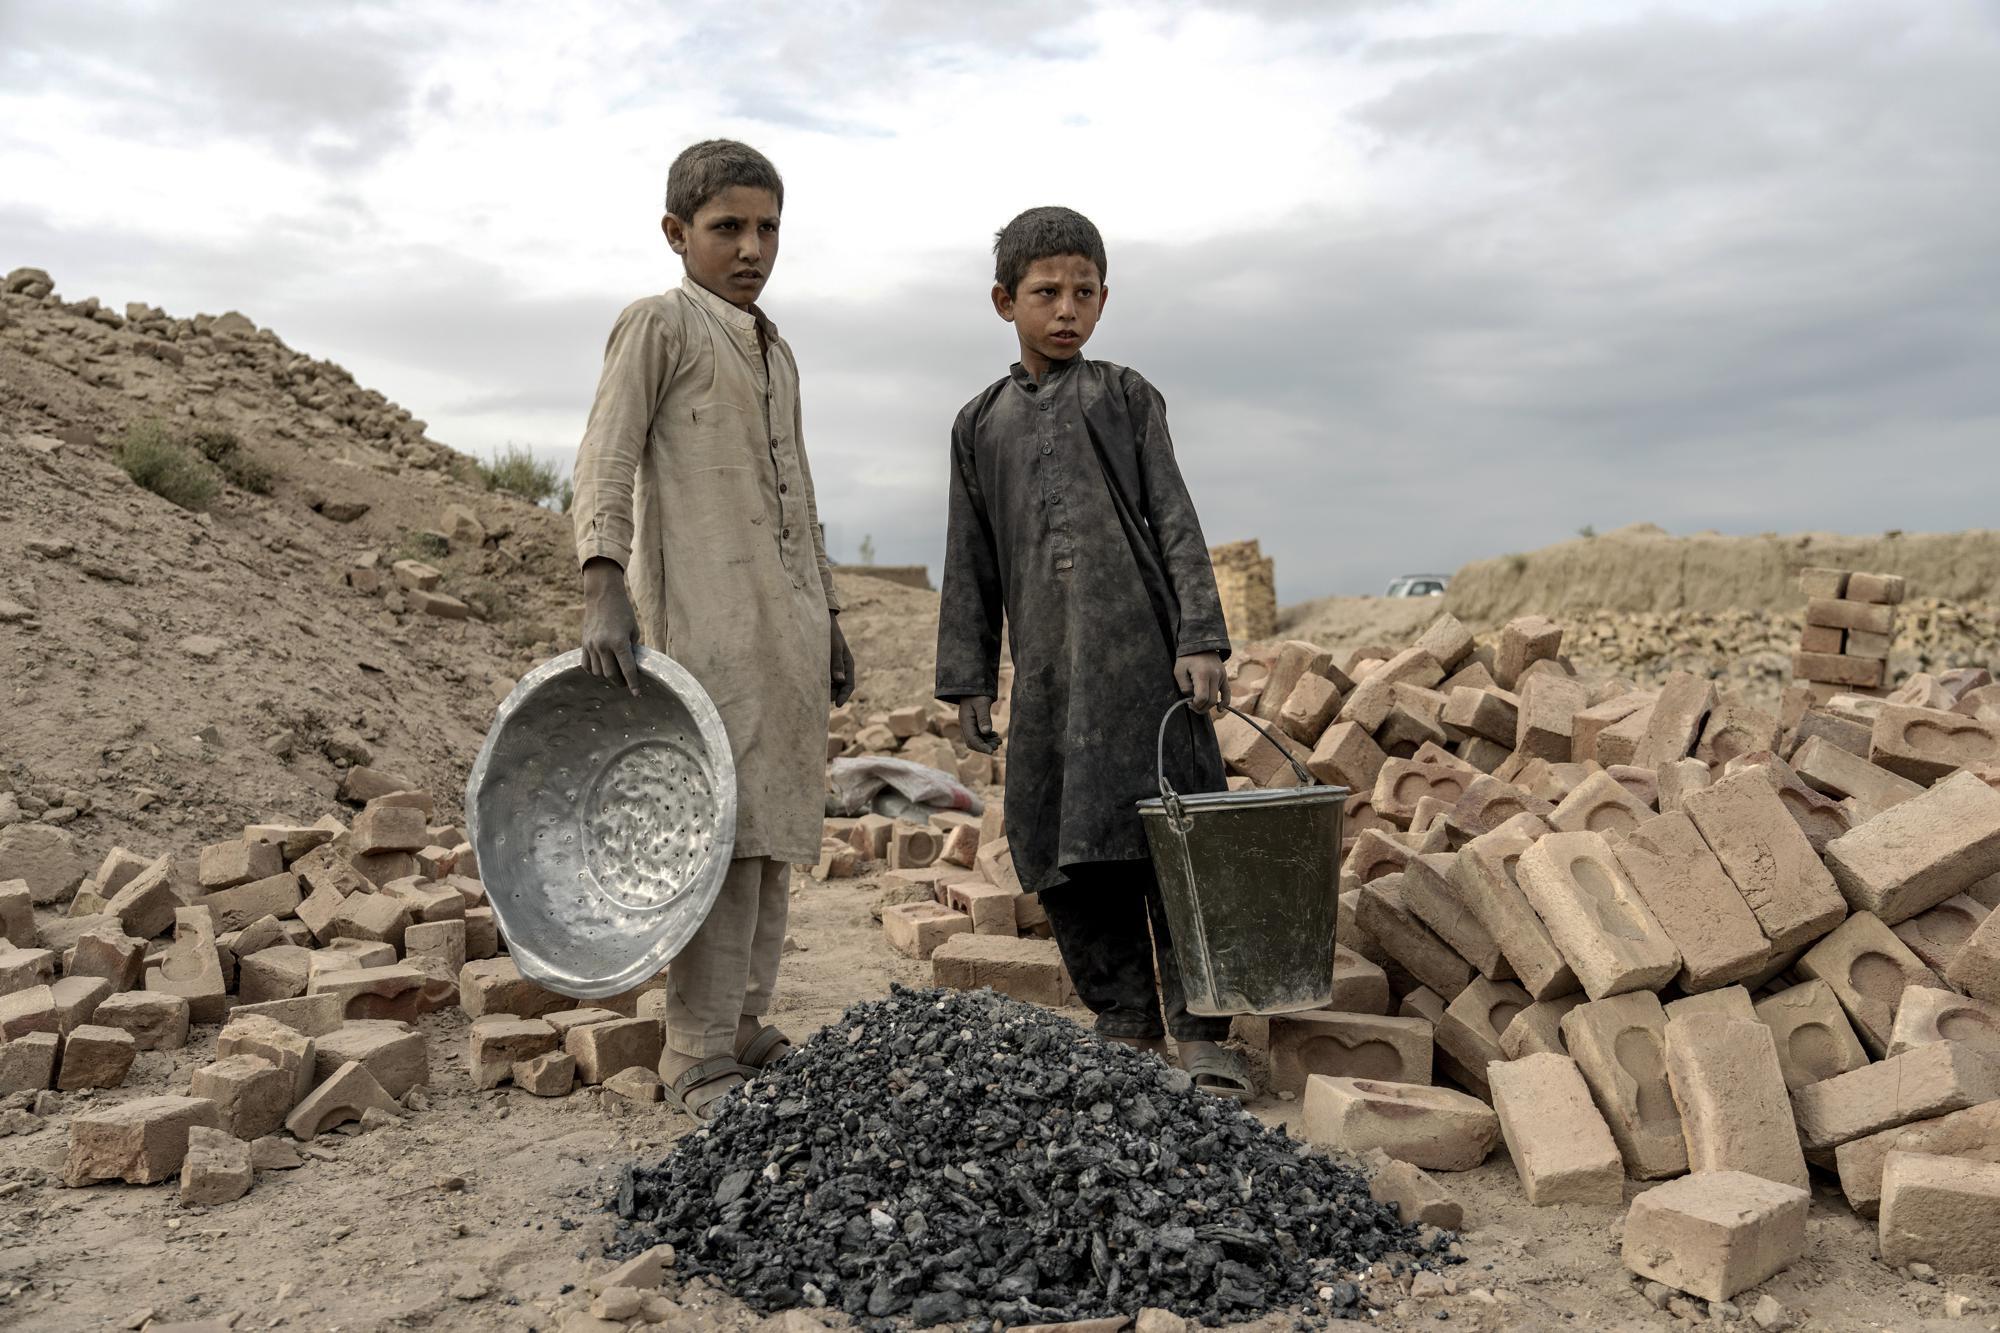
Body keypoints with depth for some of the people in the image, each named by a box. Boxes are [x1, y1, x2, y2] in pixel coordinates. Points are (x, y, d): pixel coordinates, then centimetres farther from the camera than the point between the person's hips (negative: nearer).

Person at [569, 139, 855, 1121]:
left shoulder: (777, 352, 23)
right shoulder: (658, 324, 1)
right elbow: (605, 460, -9)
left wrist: (829, 619, 23)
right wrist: (603, 588, -24)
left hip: (789, 624, 8)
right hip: (707, 620, -8)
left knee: (776, 829, 8)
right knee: (727, 832, -11)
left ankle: (744, 1028, 17)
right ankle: (699, 1063, -4)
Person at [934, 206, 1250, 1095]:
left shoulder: (1126, 397, 10)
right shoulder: (981, 424, 16)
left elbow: (1175, 521, 3)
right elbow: (971, 561, 15)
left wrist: (1200, 638, -8)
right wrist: (967, 680, 10)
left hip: (1139, 647, -3)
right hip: (1046, 663, 3)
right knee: (1063, 852, 3)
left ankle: (1199, 1030, 2)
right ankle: (1126, 1024, 16)